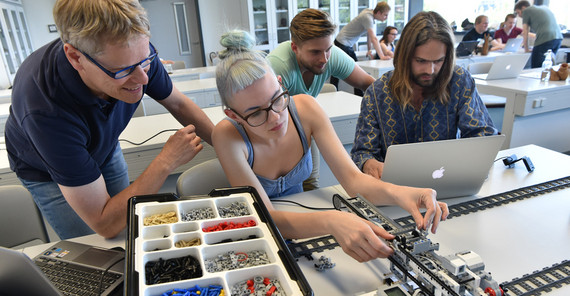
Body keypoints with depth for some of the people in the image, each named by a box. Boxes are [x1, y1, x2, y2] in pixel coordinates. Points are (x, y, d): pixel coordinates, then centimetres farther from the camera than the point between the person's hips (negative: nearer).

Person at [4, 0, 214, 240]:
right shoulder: (46, 111, -43)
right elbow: (105, 225, -37)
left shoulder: (135, 53, -30)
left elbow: (178, 104, -10)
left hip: (105, 149, 4)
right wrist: (165, 163, -36)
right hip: (46, 172, -4)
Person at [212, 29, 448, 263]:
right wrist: (330, 221, -47)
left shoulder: (305, 108, -15)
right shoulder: (228, 135, -23)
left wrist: (398, 193, -37)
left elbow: (352, 179, -17)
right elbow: (264, 218, -30)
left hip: (300, 218, 3)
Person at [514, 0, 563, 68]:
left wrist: (526, 49, 14)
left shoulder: (526, 11, 8)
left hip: (544, 40, -8)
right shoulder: (544, 7, 28)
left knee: (536, 68, -6)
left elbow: (525, 33, 6)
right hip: (558, 38, 8)